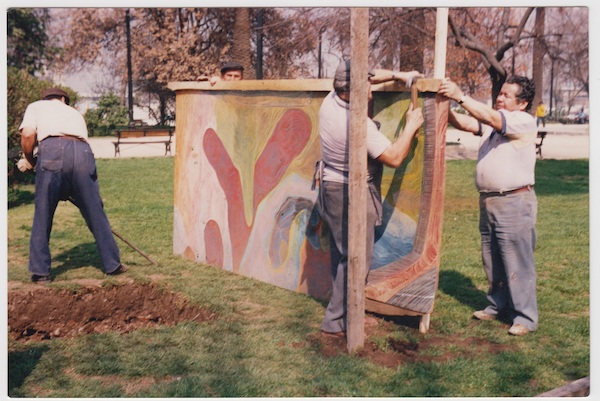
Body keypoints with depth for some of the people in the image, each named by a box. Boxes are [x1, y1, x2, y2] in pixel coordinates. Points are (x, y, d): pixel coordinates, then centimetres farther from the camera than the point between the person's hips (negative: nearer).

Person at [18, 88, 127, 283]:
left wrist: (29, 160, 22)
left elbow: (28, 134, 6)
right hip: (83, 152, 3)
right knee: (95, 213, 12)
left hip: (52, 150, -3)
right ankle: (112, 264, 19)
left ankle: (40, 271, 9)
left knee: (43, 214, 8)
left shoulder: (36, 106, 26)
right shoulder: (75, 113, 36)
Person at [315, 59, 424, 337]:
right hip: (350, 194, -10)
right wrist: (411, 127, -11)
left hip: (331, 187, 10)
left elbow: (371, 76, 15)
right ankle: (336, 321, 3)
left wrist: (399, 75, 9)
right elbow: (394, 158, -23)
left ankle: (348, 311, 28)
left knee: (341, 254, 16)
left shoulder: (330, 100, -2)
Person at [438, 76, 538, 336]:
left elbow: (489, 117, -23)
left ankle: (525, 317, 6)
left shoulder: (524, 122, -10)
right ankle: (498, 305, 30)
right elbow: (462, 123, 3)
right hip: (488, 200, 8)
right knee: (492, 261, 16)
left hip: (514, 203, -8)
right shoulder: (491, 122, 14)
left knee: (517, 263, -3)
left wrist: (460, 96, -25)